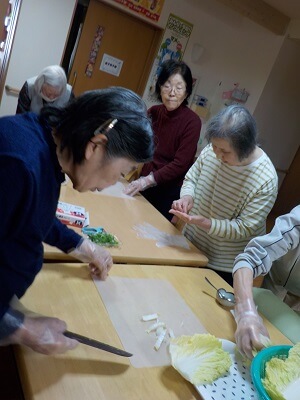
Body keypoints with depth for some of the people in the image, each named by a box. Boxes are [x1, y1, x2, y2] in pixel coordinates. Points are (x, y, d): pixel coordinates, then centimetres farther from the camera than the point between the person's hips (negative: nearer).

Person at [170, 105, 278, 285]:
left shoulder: (265, 180, -26)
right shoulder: (211, 150, -13)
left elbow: (245, 228, -22)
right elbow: (191, 178, 3)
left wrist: (205, 223, -34)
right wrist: (187, 196, -19)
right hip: (191, 243, 5)